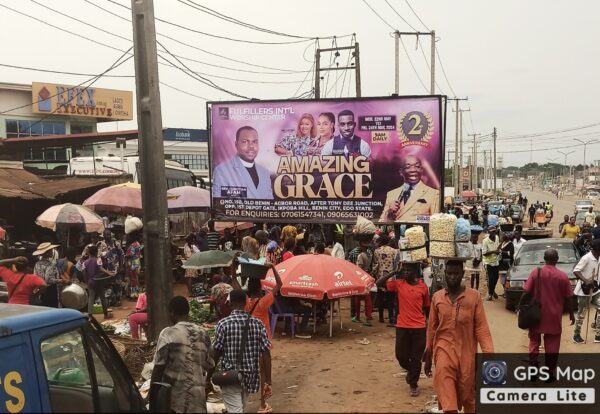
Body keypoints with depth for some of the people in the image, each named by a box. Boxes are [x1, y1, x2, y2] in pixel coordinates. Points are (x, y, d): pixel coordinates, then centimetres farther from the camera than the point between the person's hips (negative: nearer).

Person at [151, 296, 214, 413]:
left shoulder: (168, 333, -7)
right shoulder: (203, 333, 7)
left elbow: (158, 367, -8)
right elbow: (210, 366, 12)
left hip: (174, 396, -4)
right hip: (198, 396, 4)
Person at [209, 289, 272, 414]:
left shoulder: (223, 323, -11)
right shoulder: (258, 323, -2)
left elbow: (216, 354, -10)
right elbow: (266, 354, -5)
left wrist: (208, 378, 2)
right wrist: (268, 381, -1)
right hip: (250, 376, 5)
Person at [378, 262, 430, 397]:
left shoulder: (423, 286, -1)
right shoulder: (398, 284, -2)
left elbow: (426, 307, 8)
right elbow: (379, 283, -13)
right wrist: (394, 272, -14)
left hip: (419, 327, -1)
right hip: (402, 327, 1)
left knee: (416, 358, 6)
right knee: (401, 355, 6)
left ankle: (413, 384, 24)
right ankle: (411, 371, 39)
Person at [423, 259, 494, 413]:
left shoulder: (474, 296, -2)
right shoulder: (437, 297, 5)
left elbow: (481, 328, -4)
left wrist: (489, 355, -14)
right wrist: (428, 357, 15)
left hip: (467, 352, 0)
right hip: (444, 350, 1)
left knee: (468, 396, 14)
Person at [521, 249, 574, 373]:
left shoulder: (536, 272, -8)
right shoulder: (563, 276, -7)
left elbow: (526, 293, -9)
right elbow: (567, 298, -1)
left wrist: (520, 306, 5)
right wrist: (571, 314, 13)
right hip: (554, 315, 0)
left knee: (534, 341, 14)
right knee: (552, 344, 10)